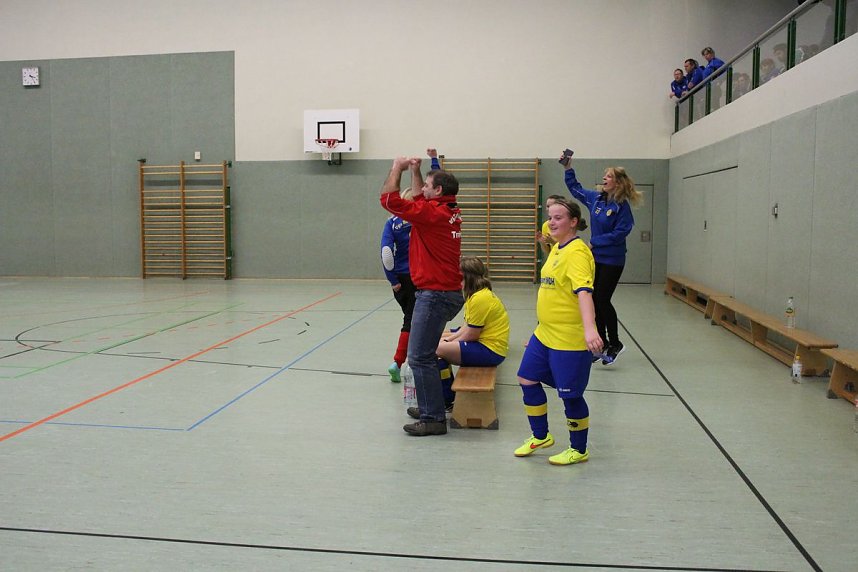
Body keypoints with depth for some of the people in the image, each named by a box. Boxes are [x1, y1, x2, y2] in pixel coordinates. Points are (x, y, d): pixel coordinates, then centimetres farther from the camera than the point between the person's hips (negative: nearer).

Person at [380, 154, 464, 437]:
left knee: (420, 357, -6)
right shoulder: (451, 212, 11)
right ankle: (431, 405, 30)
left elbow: (389, 199, -14)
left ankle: (434, 419, -2)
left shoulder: (432, 213, -16)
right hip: (449, 293, 10)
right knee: (424, 354, 21)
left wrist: (397, 168, -2)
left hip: (434, 294, -10)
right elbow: (420, 200, 30)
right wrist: (415, 170, 23)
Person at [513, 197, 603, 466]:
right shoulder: (556, 249, 10)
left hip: (570, 339, -9)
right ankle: (540, 436, 32)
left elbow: (584, 291, -31)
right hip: (544, 333, 9)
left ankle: (579, 450, 22)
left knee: (570, 394, 2)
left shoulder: (577, 251, -17)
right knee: (527, 380, 13)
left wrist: (589, 328, -43)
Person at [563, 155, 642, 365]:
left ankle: (615, 344, 13)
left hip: (612, 260, -7)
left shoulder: (622, 206, -15)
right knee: (595, 300, 9)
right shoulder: (595, 198, 5)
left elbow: (620, 233, -20)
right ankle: (603, 342, 22)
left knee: (603, 300, -5)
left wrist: (594, 242, -15)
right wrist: (568, 169, 11)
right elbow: (575, 189, 20)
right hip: (595, 258, 7)